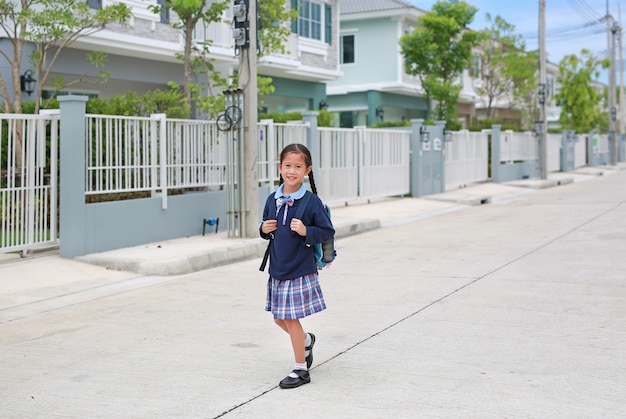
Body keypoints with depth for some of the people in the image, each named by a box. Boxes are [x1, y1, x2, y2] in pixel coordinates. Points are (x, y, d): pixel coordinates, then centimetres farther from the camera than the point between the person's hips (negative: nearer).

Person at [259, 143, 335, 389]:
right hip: (277, 269, 6)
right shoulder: (273, 200, 4)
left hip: (300, 270, -6)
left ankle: (301, 370, 15)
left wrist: (306, 232, -23)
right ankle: (307, 340, 45)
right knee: (279, 319, 15)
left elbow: (328, 232, -9)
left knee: (291, 319, -1)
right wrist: (264, 230, -3)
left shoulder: (311, 202, -12)